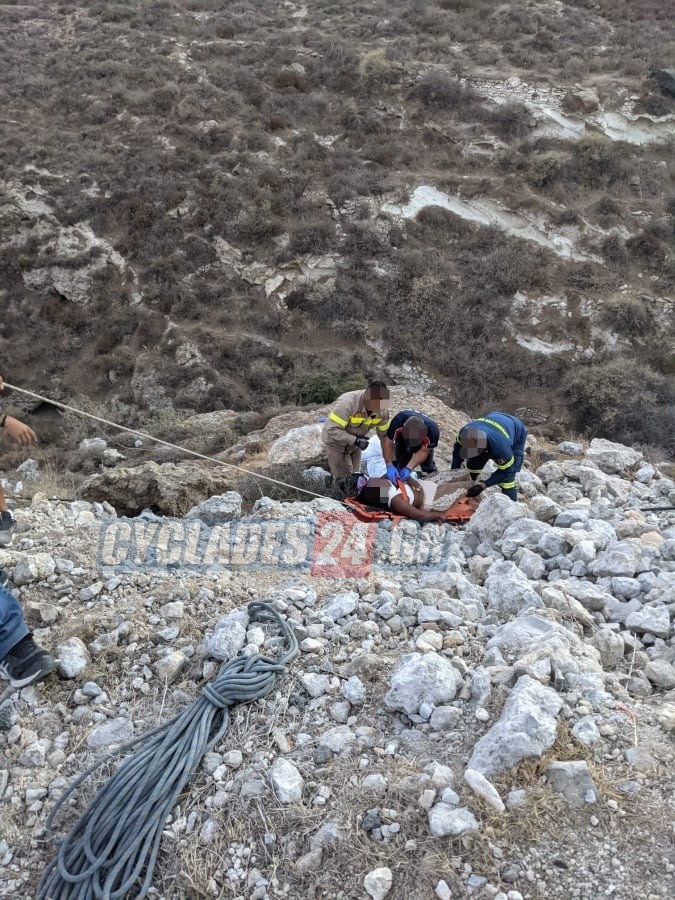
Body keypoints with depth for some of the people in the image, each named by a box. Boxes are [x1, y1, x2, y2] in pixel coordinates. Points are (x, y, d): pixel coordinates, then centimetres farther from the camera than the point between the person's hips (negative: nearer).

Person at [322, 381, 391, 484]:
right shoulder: (347, 403, -35)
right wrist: (356, 440, -36)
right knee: (345, 479, -10)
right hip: (335, 441, -6)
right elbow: (332, 430, -34)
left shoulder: (382, 411, -17)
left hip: (354, 444, 6)